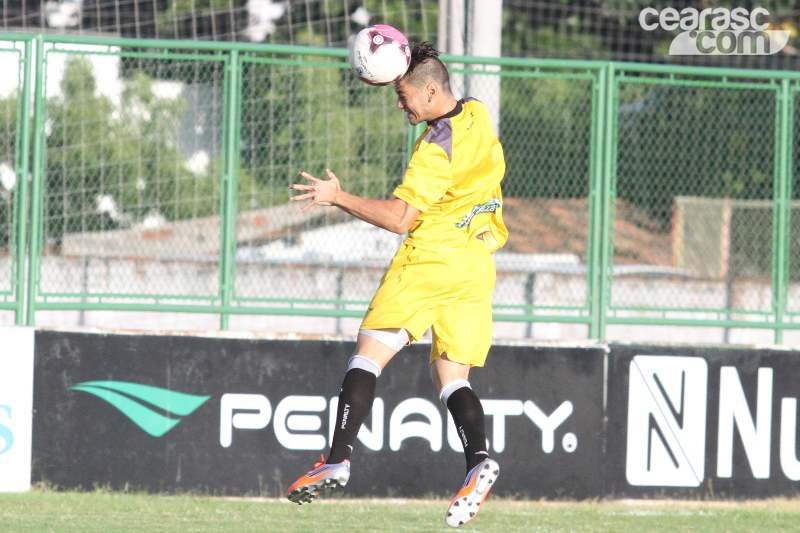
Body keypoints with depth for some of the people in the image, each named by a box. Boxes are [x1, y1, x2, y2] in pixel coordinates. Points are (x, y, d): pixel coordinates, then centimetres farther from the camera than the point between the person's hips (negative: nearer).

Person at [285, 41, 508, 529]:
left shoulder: (437, 147, -16)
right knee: (452, 377, 7)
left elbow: (399, 217, -19)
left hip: (429, 258, -8)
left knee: (370, 355, -4)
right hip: (477, 267, 8)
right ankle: (479, 459, -17)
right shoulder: (477, 114, 8)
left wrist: (339, 198, -11)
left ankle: (338, 460, -12)